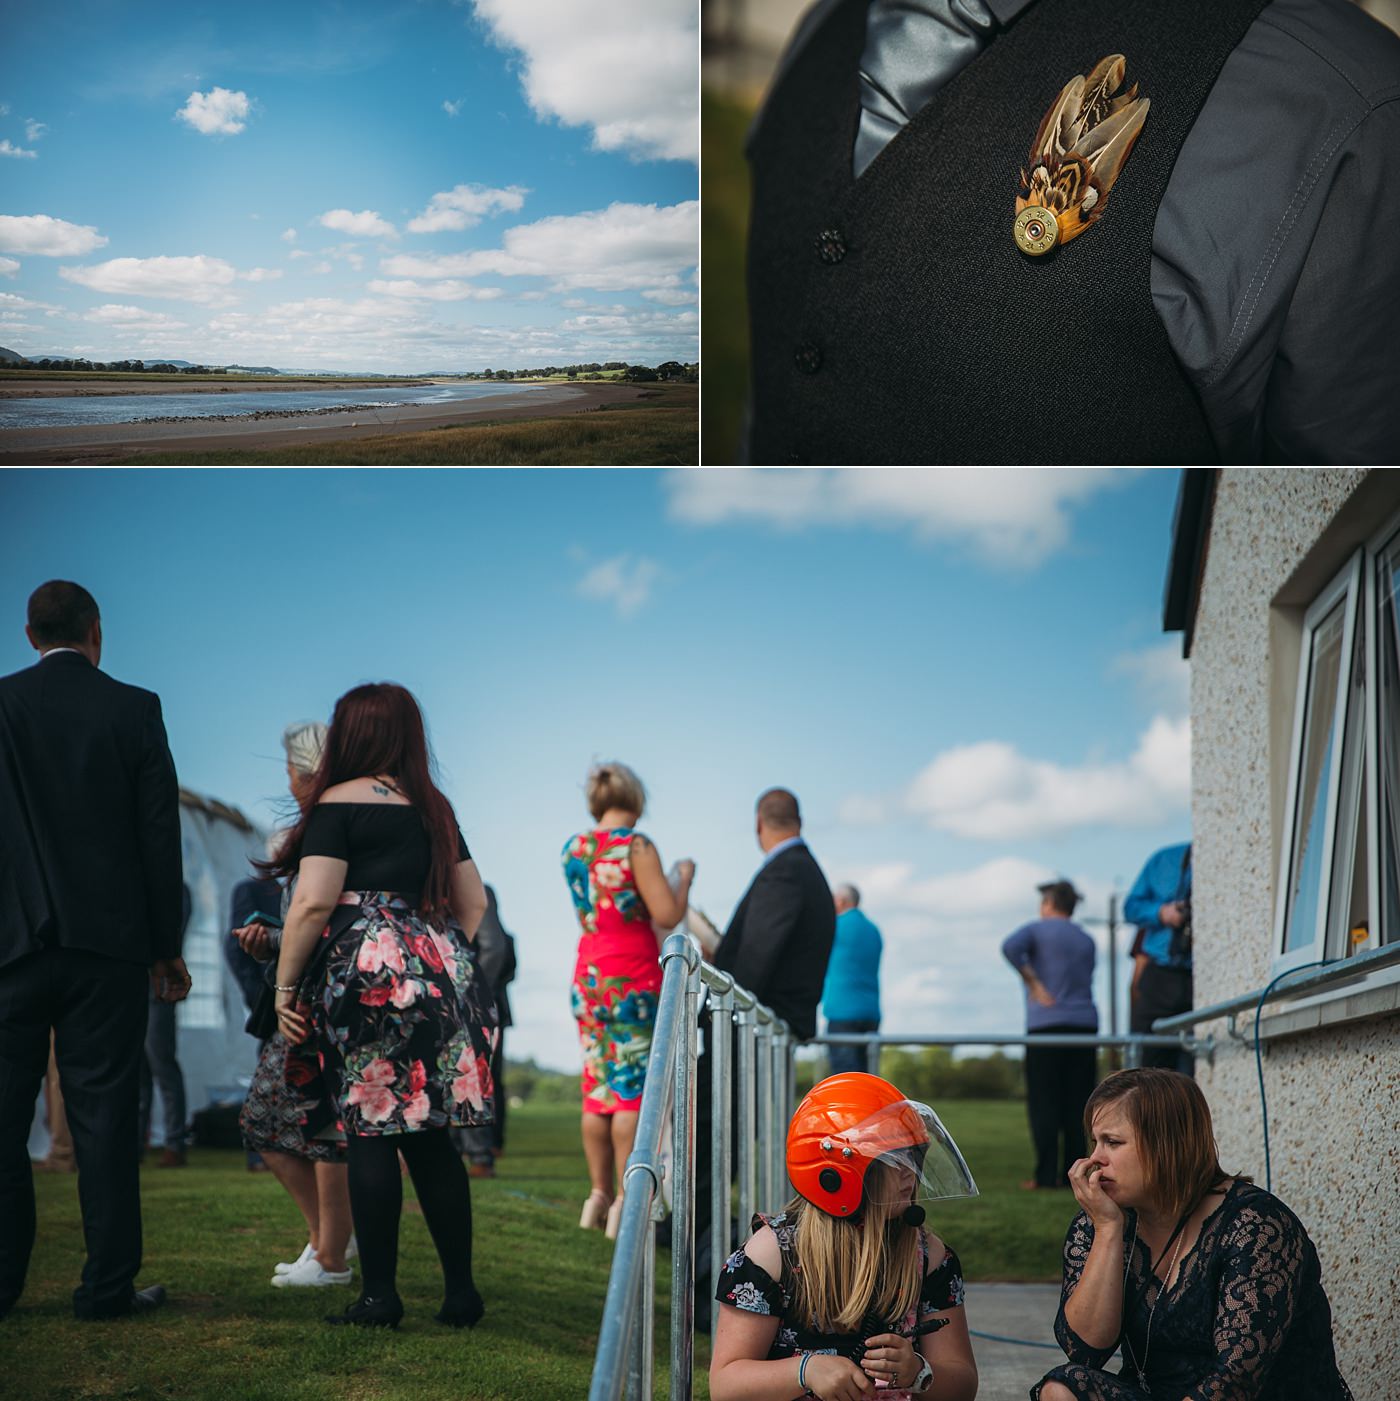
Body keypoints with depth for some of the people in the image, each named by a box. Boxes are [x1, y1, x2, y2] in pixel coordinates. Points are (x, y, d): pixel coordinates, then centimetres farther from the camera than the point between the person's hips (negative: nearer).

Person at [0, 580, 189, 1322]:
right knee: (104, 1114, 3)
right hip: (108, 941, 0)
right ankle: (108, 1284, 5)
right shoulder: (134, 709, -1)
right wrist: (166, 946, 5)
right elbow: (160, 833, -1)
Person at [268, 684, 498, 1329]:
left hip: (363, 978, -6)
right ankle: (461, 1290, 9)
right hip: (435, 978, 6)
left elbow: (313, 903, -13)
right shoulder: (434, 809, 16)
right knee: (429, 1138, 9)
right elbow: (472, 904, 18)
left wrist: (285, 986, -7)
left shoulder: (339, 803, -5)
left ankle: (378, 1294, -1)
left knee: (370, 1136, -2)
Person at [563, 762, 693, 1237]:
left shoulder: (573, 848, 9)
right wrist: (683, 876, 3)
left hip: (587, 977, 7)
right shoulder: (636, 845, -11)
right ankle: (625, 1202, -5)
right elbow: (668, 915, -15)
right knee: (632, 1088, -4)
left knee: (598, 1086, 12)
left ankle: (598, 1195, 15)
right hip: (633, 977, -6)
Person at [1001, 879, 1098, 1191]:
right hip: (1085, 1023, 4)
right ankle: (1072, 1174, 2)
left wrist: (1033, 983, -11)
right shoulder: (1086, 941, 18)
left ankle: (1046, 1175, -8)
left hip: (1046, 1025, -4)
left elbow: (1010, 946, -18)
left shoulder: (1038, 929, 2)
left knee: (1044, 1103, -3)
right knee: (1076, 1104, 5)